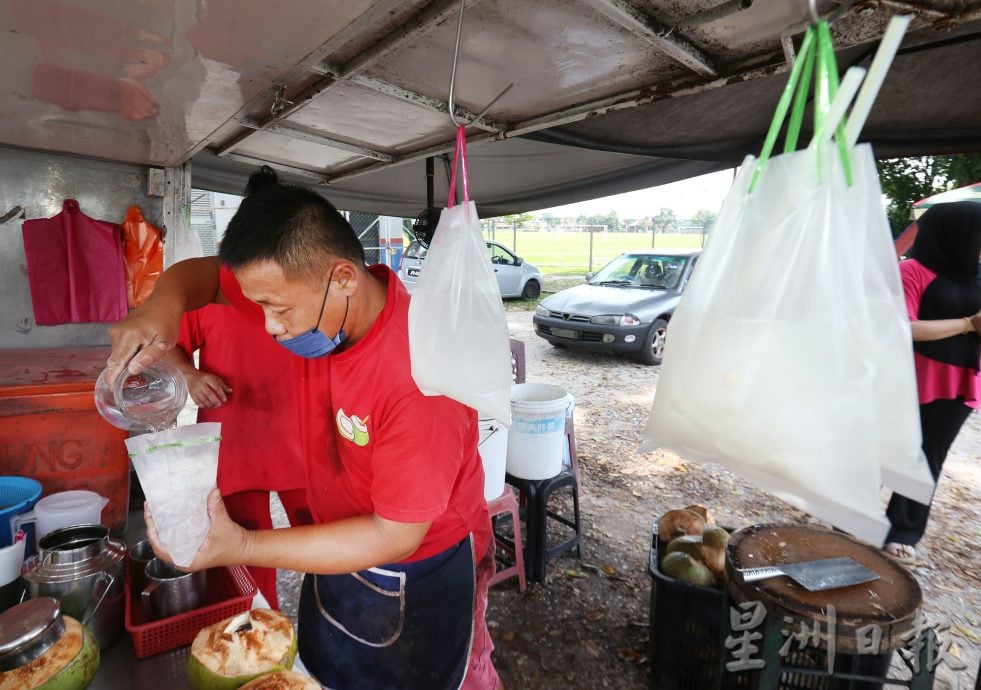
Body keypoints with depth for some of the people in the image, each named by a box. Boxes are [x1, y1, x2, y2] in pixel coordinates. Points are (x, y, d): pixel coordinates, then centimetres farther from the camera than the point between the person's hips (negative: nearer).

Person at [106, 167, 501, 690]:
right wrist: (164, 306, -22)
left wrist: (241, 548, -28)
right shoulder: (315, 302, -15)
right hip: (341, 549, 6)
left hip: (422, 577, -5)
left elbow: (395, 535, -28)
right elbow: (200, 274, 1)